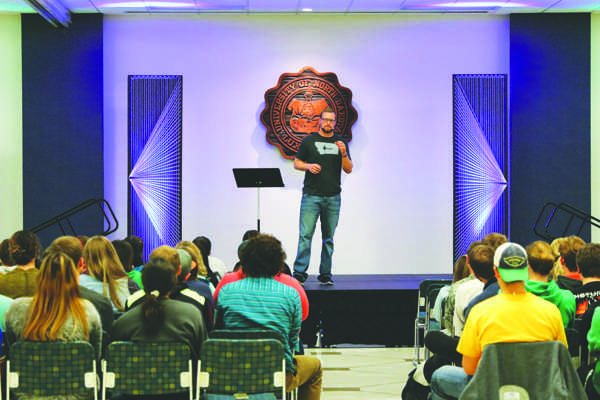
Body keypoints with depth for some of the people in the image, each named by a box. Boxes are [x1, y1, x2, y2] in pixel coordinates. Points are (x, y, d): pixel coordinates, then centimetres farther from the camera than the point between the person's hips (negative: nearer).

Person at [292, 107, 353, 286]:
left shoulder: (340, 143, 13)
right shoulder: (309, 141, 7)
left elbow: (348, 170, 9)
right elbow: (297, 163, 9)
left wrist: (344, 154, -8)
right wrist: (309, 166, -10)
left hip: (333, 197, 2)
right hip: (311, 196, -2)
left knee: (328, 238, 6)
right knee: (305, 235, -9)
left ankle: (325, 275, 12)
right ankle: (299, 274, -7)